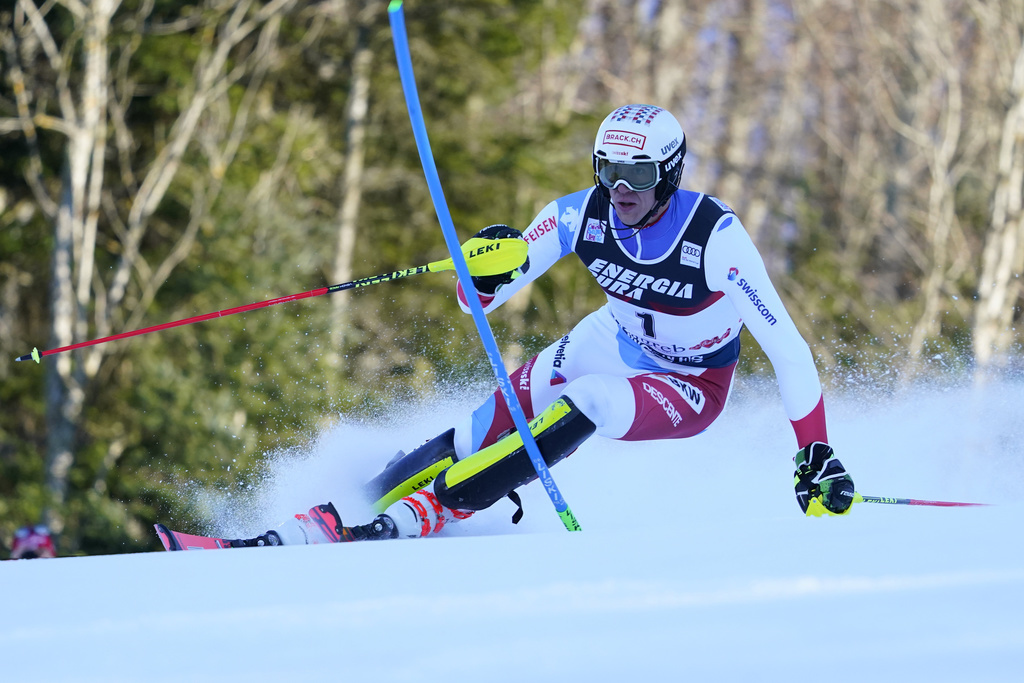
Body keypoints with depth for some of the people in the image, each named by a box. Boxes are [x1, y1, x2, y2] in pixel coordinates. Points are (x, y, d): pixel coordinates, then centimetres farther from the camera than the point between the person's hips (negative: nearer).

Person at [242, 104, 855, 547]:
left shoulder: (715, 236, -32)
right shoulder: (580, 215, -20)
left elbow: (787, 348, -29)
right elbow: (479, 302, -14)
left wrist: (817, 456, -32)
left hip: (693, 386, -4)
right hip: (614, 344, 4)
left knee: (583, 406, -32)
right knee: (486, 431, -14)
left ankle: (420, 517, -27)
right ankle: (335, 518, -6)